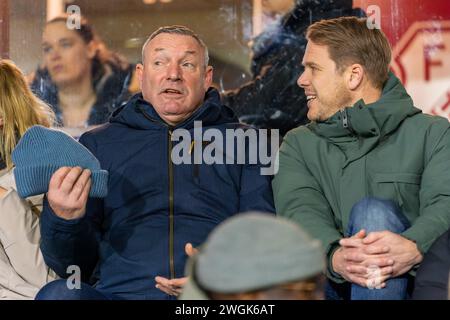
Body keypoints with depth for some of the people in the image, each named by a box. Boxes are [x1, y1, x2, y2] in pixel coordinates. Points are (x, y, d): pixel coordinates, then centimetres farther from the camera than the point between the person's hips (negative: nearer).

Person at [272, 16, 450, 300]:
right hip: (330, 285, 2)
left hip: (405, 283, -2)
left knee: (374, 212, -29)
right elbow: (300, 209, -4)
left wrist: (415, 246, -35)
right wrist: (334, 256, -28)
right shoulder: (299, 144, 16)